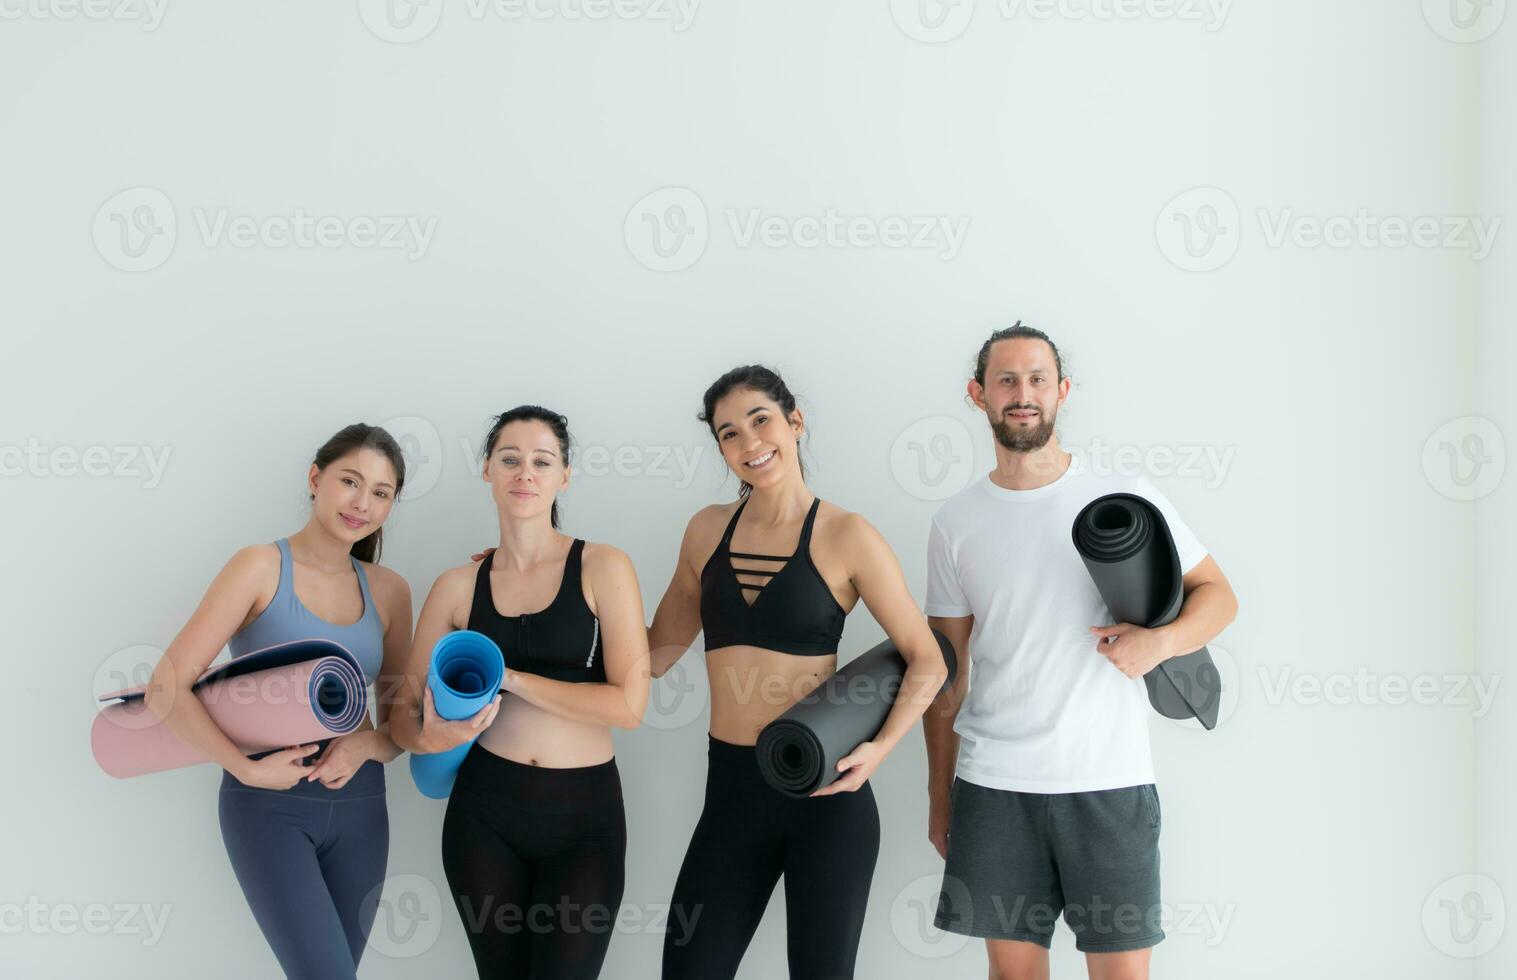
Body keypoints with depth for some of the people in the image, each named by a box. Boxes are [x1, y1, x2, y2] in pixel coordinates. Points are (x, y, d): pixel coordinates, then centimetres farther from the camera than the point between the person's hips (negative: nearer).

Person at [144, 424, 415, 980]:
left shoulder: (388, 591, 5)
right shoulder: (261, 567, -7)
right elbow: (167, 688, -12)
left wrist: (369, 743, -10)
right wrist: (248, 768, -18)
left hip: (358, 804, 5)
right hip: (268, 804, -4)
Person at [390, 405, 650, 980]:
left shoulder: (602, 568, -5)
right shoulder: (458, 587, 3)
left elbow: (630, 705, -14)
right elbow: (405, 713, 9)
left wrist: (507, 676, -14)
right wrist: (431, 737, -14)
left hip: (583, 820, -2)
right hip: (485, 814, 3)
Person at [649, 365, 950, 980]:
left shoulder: (844, 536, -5)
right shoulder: (708, 530, 8)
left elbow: (927, 661, -3)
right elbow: (657, 649, 16)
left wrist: (879, 748, -17)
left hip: (824, 793, -4)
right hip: (732, 791, 4)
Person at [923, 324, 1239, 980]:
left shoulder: (1127, 499, 1)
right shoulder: (956, 523, 6)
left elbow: (1218, 594, 6)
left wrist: (1161, 641, -15)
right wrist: (939, 794, 10)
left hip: (1109, 782, -1)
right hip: (994, 786, 2)